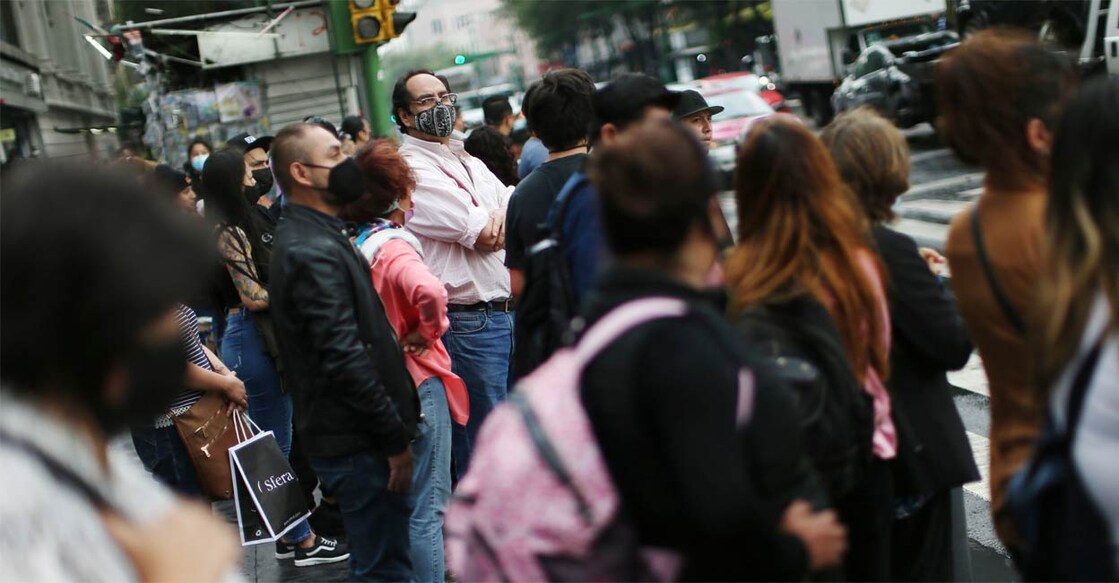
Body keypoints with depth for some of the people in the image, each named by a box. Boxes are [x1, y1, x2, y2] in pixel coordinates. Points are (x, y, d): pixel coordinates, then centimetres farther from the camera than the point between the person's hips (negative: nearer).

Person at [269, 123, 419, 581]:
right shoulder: (313, 252, -21)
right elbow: (345, 360, -26)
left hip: (347, 435, 10)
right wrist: (395, 440, -19)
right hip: (357, 441, -10)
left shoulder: (317, 236, 13)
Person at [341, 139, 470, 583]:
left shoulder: (356, 247, 4)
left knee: (408, 501, 22)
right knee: (428, 507, -2)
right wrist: (427, 332, -20)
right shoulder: (394, 246, -19)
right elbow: (429, 292, -38)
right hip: (418, 382, -8)